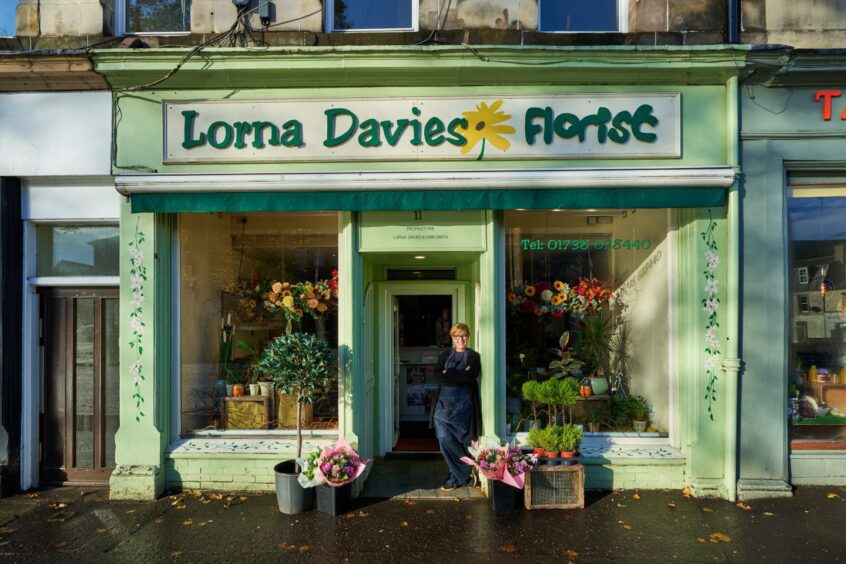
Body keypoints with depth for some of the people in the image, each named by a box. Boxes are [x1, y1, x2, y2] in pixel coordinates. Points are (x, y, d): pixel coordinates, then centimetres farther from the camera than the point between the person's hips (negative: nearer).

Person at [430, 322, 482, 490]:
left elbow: (471, 378, -11)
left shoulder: (473, 356, 5)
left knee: (463, 441, 1)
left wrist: (449, 373, -7)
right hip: (444, 403, 3)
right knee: (445, 440, -2)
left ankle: (457, 478, 18)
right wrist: (460, 377, -12)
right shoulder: (445, 355, 14)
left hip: (463, 404, -3)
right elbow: (437, 375, -2)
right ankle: (463, 476, 13)